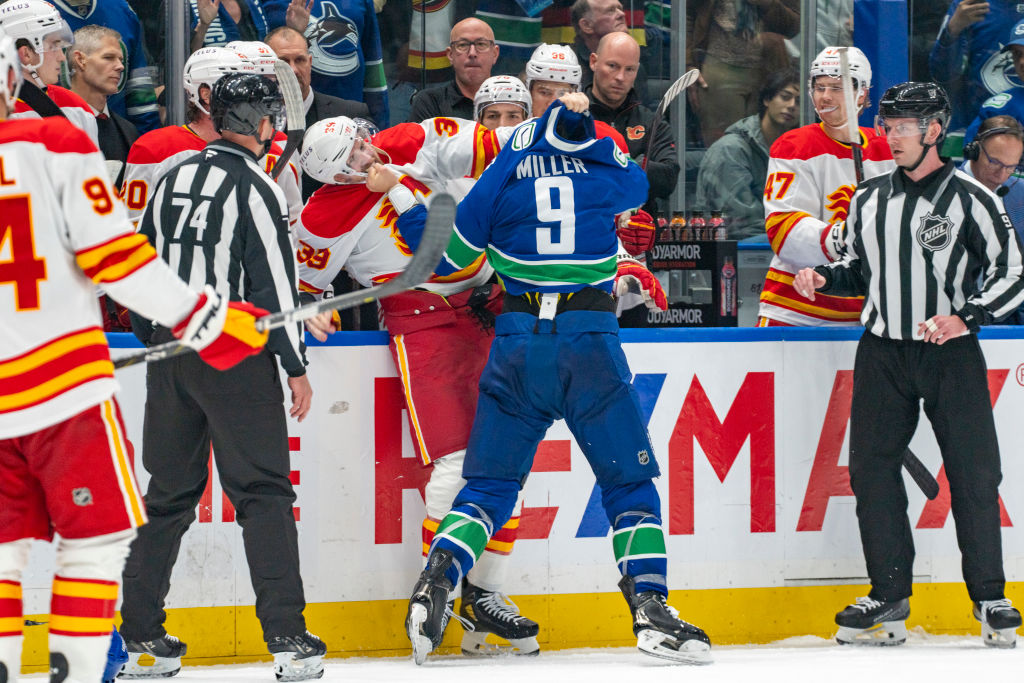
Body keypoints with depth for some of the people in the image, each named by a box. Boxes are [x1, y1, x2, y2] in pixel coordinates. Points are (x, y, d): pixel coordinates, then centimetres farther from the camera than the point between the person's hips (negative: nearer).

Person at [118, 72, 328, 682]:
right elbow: (275, 280, -12)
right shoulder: (254, 187, -10)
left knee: (168, 495, 12)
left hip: (170, 352, 6)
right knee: (264, 494, -3)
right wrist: (296, 366, -6)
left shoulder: (174, 178, 10)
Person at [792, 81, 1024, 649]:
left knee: (973, 473, -6)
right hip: (883, 352, 4)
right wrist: (823, 277, 1)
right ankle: (889, 599, 6)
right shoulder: (869, 199, 10)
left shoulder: (970, 199, -4)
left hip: (950, 352, -4)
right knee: (871, 468, -1)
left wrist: (966, 317, -19)